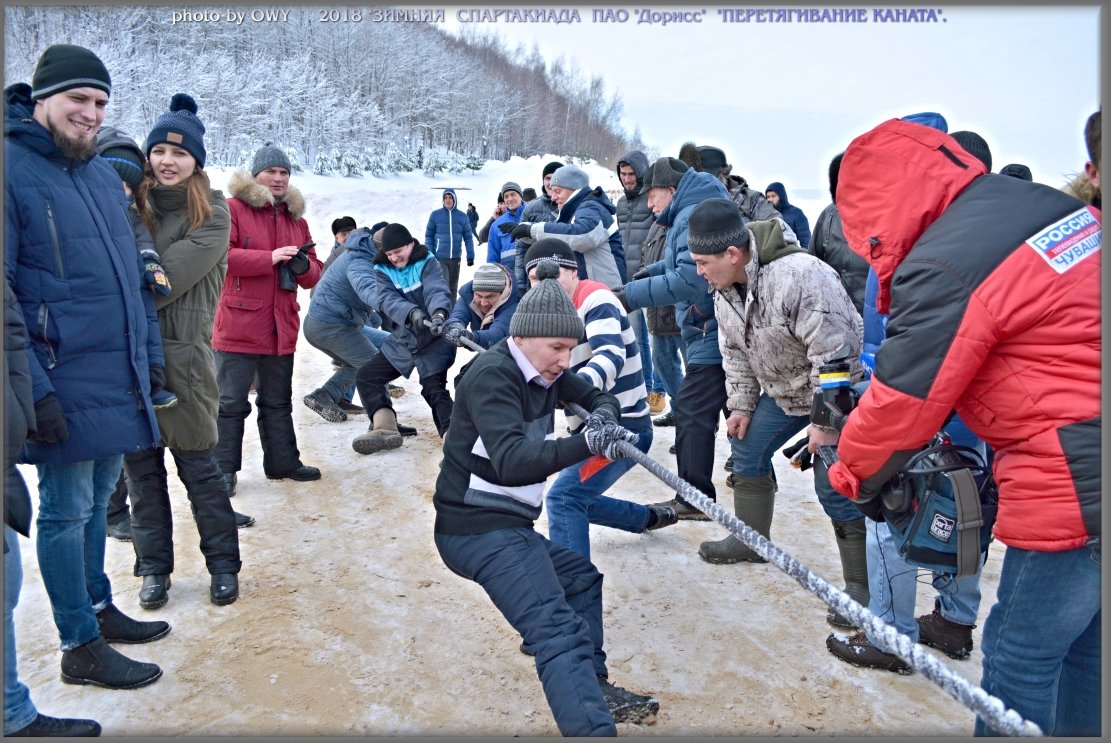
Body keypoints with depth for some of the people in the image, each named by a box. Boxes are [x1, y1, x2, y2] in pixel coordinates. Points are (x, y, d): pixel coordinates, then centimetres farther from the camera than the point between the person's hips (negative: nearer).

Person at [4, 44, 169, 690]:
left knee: (98, 498, 19)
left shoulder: (106, 175, 13)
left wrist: (151, 355, 14)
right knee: (67, 509, 4)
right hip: (64, 384, -7)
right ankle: (81, 646, 17)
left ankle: (98, 606, 35)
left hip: (120, 380, 7)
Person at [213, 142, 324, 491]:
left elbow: (314, 275, 15)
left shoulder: (296, 218, 16)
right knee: (230, 403, -1)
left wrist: (303, 266, -9)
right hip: (238, 326, -6)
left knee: (278, 402, 16)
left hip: (281, 328, 6)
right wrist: (270, 258, -22)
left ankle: (283, 461, 26)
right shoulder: (233, 209, -3)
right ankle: (224, 470, 8)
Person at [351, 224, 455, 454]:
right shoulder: (383, 270, 0)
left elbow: (437, 291, -28)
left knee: (434, 389, -16)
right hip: (402, 340, 6)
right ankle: (385, 428, -4)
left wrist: (439, 314, -52)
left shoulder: (427, 263, -9)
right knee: (365, 375, 1)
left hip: (433, 339, -5)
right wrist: (412, 313, -41)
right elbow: (387, 300, -19)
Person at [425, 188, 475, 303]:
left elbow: (468, 238, 7)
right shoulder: (435, 215, -1)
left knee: (453, 287, 12)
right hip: (439, 258, -3)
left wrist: (470, 256, 2)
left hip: (455, 258, 3)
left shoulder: (463, 216, 4)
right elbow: (429, 236, 1)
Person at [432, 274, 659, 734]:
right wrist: (586, 443, -40)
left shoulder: (542, 370, 9)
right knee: (560, 629, -22)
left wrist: (602, 417, -8)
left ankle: (592, 688, 24)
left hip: (507, 526, 10)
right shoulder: (493, 376, -18)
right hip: (479, 529, -10)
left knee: (581, 576, 23)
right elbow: (511, 462, -30)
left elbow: (598, 397, 16)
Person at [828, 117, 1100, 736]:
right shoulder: (1051, 205, 8)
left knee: (1020, 654, 8)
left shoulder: (944, 267, -18)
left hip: (1074, 484, -9)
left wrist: (853, 476, 9)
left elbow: (902, 402, -10)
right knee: (1083, 650, 23)